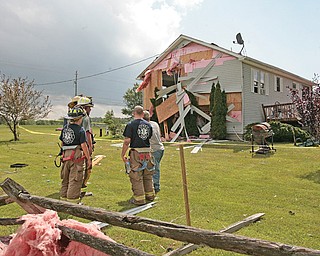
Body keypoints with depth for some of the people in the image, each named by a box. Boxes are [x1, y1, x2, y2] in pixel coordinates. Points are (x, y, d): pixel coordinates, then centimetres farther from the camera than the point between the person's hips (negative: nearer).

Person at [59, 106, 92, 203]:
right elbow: (83, 145, -13)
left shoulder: (64, 128, 9)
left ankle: (63, 197, 26)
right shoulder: (80, 130, -11)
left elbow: (62, 143, 15)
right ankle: (72, 199, 5)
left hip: (66, 155, 7)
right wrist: (88, 159, -6)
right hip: (76, 156, -7)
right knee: (75, 180, 0)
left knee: (65, 178, 17)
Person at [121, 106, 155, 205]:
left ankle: (139, 199, 8)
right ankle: (150, 195, 29)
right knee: (148, 175, 18)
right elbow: (149, 137, 13)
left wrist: (123, 154, -5)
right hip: (147, 152, 5)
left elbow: (127, 141, -11)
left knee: (136, 177, 3)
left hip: (136, 153, -5)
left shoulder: (131, 125, -8)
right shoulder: (148, 125, 7)